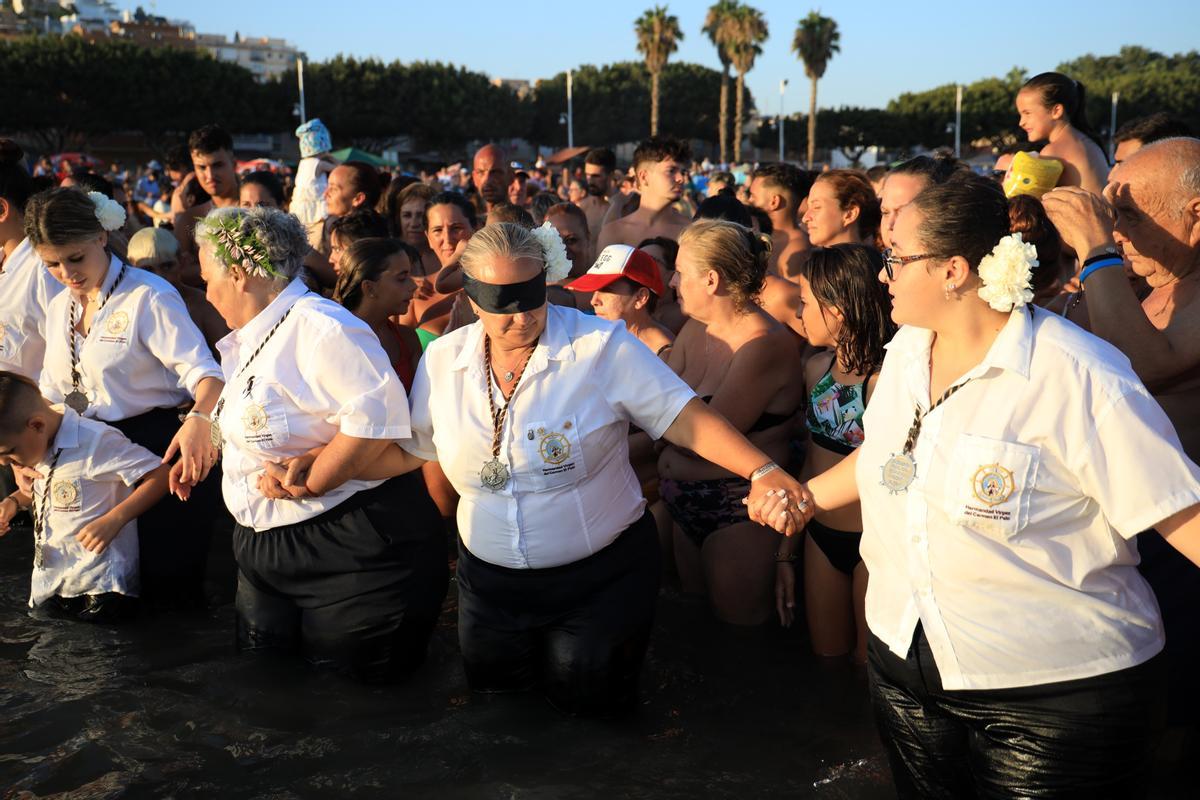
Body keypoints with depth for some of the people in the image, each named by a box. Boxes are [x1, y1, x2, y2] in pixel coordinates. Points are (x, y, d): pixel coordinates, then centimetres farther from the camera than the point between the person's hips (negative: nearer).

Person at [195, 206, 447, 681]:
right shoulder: (246, 342, 14)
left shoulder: (319, 326, -19)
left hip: (353, 550, -10)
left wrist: (309, 482, -23)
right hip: (267, 551, 10)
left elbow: (377, 417, -30)